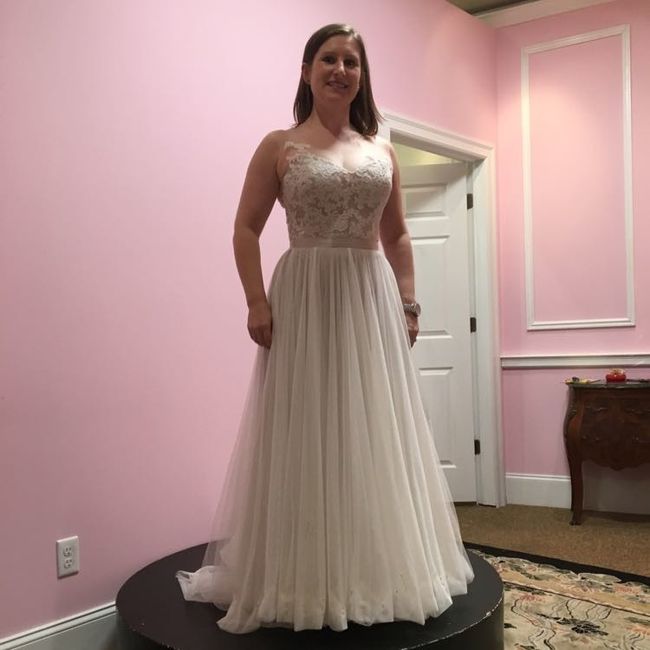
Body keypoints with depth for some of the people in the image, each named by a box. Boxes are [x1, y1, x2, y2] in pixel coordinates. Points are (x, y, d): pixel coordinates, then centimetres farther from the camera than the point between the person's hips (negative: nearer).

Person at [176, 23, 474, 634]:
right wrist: (258, 302, -12)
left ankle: (376, 569, 26)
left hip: (372, 300, 4)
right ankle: (302, 577, 15)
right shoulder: (279, 146, 2)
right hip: (304, 300, -4)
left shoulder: (381, 152, 14)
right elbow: (246, 228, -2)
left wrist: (407, 302, 6)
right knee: (305, 436, 0)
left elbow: (397, 236, 16)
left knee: (374, 436, 9)